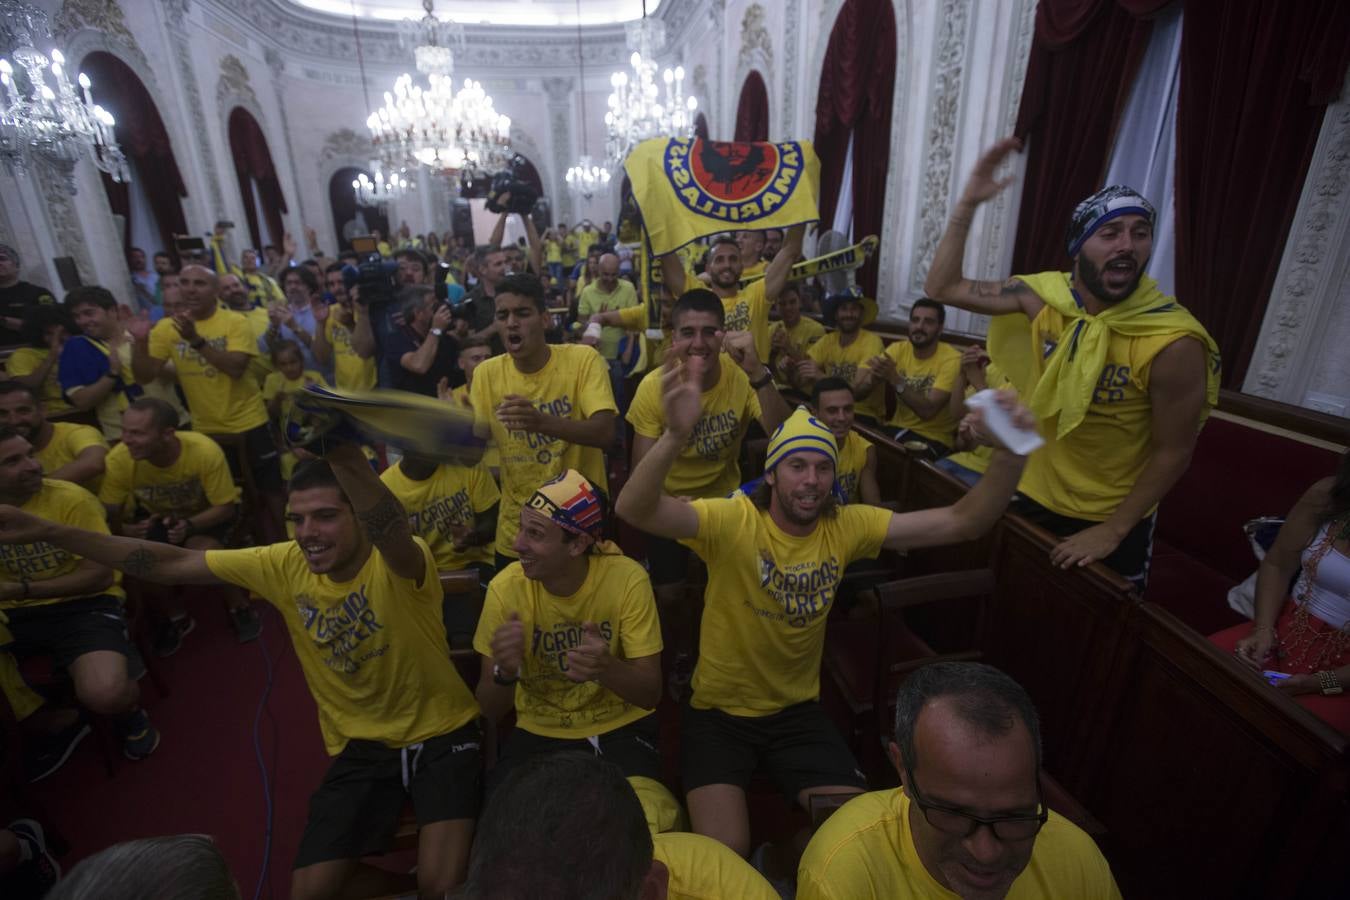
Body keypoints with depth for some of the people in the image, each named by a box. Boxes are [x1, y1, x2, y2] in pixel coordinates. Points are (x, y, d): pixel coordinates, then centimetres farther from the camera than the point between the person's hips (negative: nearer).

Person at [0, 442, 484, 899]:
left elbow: (392, 532, -50)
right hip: (360, 744, 5)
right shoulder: (285, 565, -9)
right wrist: (48, 531, -6)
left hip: (440, 732, -4)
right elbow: (173, 564, -1)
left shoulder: (400, 563, -25)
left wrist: (345, 453, -67)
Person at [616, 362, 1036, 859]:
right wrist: (676, 434, -56)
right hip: (719, 712, -3)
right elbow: (635, 510, -37)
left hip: (797, 711, 4)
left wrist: (1009, 455, -31)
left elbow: (960, 522, -13)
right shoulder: (733, 520, -22)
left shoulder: (846, 527, -9)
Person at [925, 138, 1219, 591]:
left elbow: (1173, 453, -16)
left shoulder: (1174, 342, -24)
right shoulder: (1045, 295, -13)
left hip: (1114, 522, -3)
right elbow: (942, 289, -10)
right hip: (1032, 497, 4)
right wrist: (968, 203, -19)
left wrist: (1111, 532, -15)